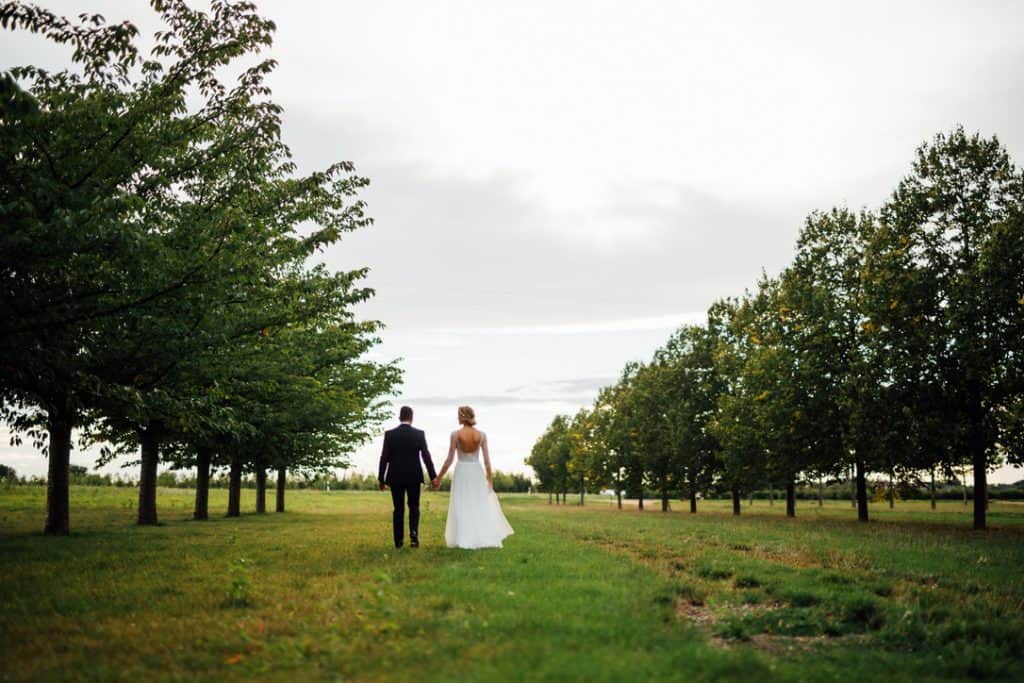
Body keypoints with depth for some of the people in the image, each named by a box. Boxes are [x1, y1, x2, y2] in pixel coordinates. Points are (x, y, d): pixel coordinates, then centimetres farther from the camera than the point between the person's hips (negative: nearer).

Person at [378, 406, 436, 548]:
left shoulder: (389, 434, -4)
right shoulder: (419, 434, -5)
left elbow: (384, 458, -4)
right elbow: (426, 456, -7)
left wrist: (381, 479, 3)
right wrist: (433, 477, -3)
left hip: (395, 477, 1)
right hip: (414, 477, 0)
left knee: (398, 509, 10)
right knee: (414, 507, 12)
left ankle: (399, 540, 9)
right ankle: (413, 533, -10)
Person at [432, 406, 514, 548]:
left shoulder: (456, 434, -8)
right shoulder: (481, 435, -2)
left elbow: (450, 459, -7)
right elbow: (487, 460, -2)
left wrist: (439, 477, 2)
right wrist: (490, 479, 6)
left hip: (461, 472, -2)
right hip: (477, 471, 2)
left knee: (462, 507, 5)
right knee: (482, 506, 11)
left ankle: (464, 540, 3)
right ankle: (487, 538, 10)